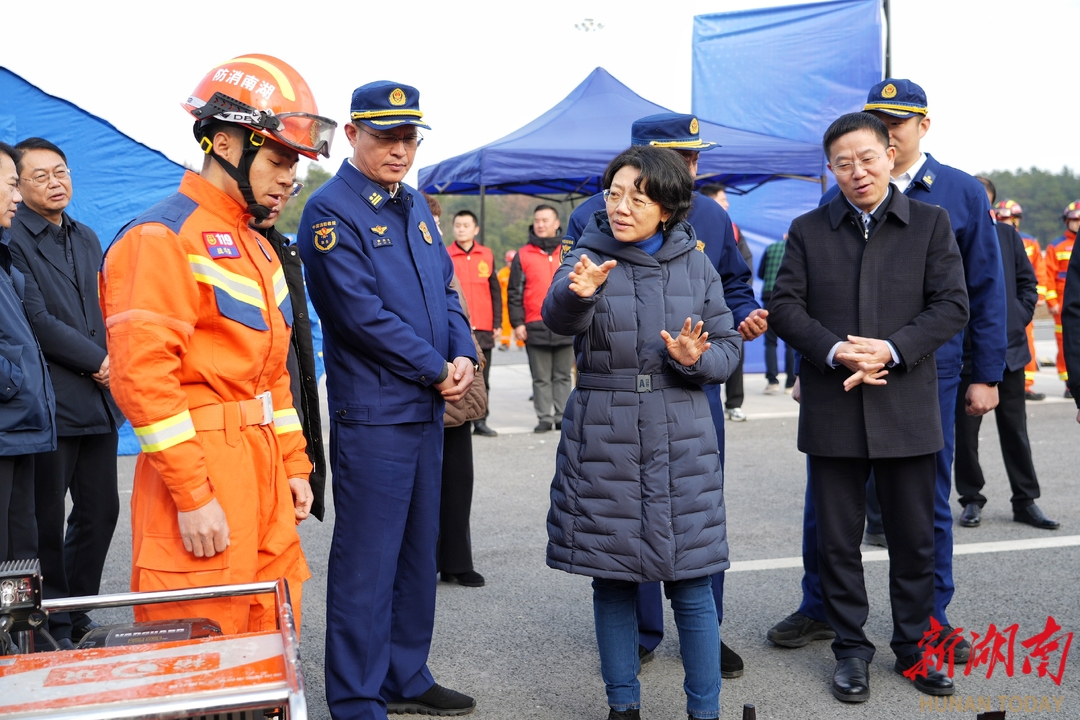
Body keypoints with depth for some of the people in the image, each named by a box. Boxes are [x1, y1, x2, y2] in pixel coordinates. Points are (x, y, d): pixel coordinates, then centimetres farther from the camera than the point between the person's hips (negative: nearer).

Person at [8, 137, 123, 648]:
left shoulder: (87, 239, 18)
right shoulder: (12, 239, -6)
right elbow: (36, 320, -13)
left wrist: (109, 364, 3)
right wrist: (96, 361, -9)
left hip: (97, 401, 7)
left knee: (101, 510, 11)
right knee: (46, 522, 2)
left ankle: (77, 614, 26)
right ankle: (54, 627, 15)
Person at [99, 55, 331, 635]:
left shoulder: (257, 248, 18)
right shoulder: (163, 236, -11)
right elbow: (142, 375, -20)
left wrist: (293, 467, 18)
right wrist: (192, 496, -20)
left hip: (262, 471, 9)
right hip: (199, 473, -9)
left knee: (267, 644, 15)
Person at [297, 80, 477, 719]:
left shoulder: (414, 205, 14)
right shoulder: (332, 210, -11)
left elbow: (445, 288, 14)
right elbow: (361, 313, -18)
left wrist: (464, 356, -5)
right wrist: (437, 371, -13)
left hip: (427, 408, 8)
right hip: (372, 414, -8)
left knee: (418, 553, 16)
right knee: (368, 563, -1)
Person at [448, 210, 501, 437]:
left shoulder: (487, 256, 10)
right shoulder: (445, 256, 1)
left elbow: (495, 291, 12)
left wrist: (497, 322, 6)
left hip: (484, 329, 3)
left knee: (482, 378, 7)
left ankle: (480, 421, 14)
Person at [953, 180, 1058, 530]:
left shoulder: (1007, 234, 8)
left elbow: (1027, 281, 14)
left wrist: (1020, 318, 2)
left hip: (1009, 346, 4)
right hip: (967, 350, -4)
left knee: (1015, 427, 10)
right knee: (965, 428, 4)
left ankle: (1025, 501, 18)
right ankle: (972, 499, 18)